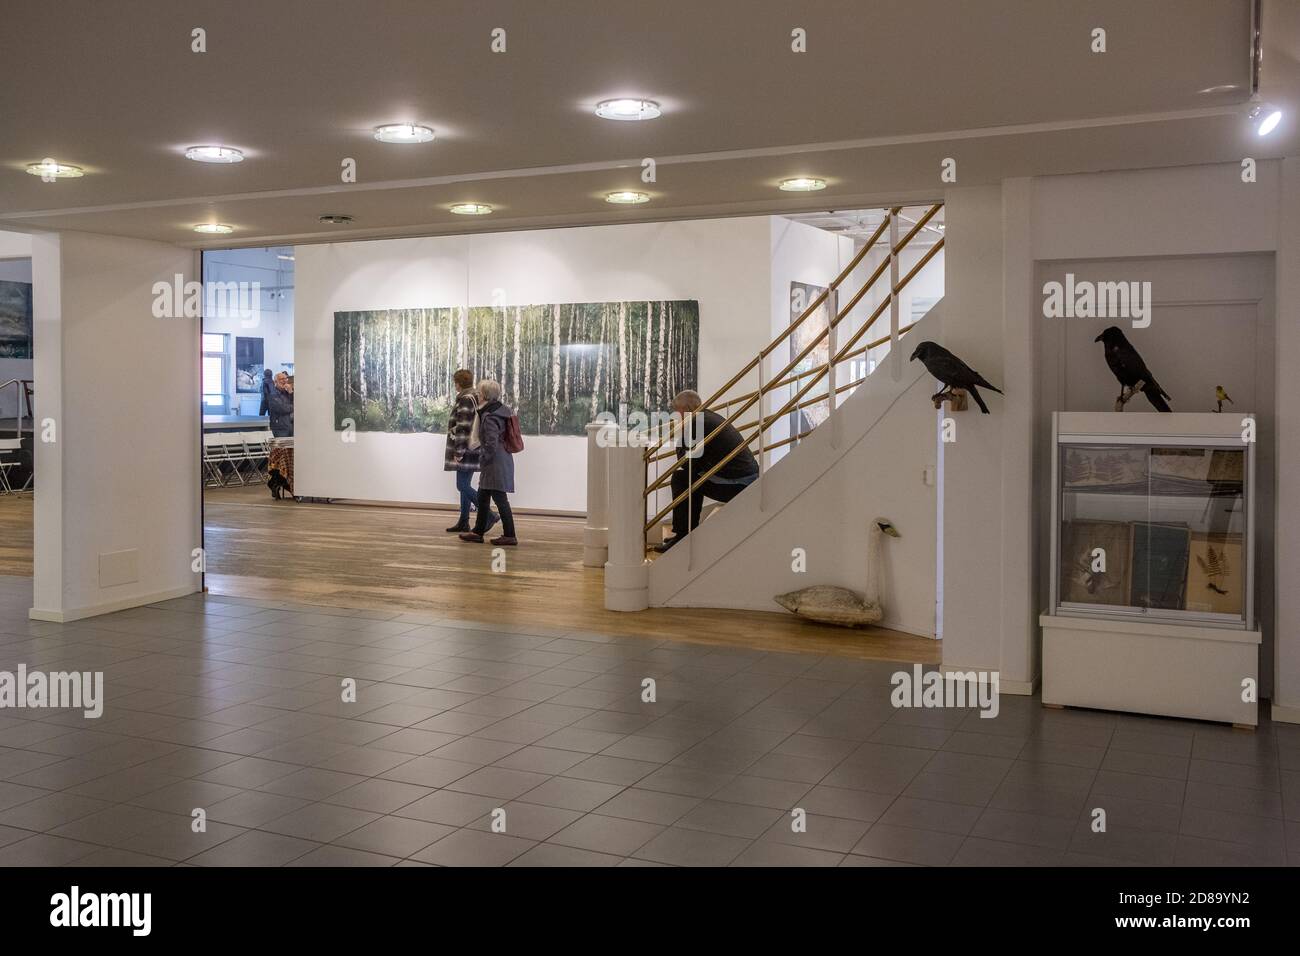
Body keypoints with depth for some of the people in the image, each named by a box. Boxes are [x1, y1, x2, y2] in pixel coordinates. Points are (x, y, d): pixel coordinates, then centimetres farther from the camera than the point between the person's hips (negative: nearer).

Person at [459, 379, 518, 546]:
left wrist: (483, 459, -9)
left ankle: (509, 535, 2)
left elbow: (491, 444, -24)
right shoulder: (500, 409, 9)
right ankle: (478, 532, 25)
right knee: (483, 497, 17)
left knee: (499, 498, -4)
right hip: (501, 460, 10)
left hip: (496, 463, -10)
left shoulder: (489, 417, -19)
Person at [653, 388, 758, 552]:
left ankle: (682, 536, 3)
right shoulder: (712, 417, 18)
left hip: (736, 484, -10)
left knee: (680, 478, -1)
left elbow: (685, 463, -6)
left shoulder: (694, 423, -11)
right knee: (693, 477, 26)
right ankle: (689, 532, 31)